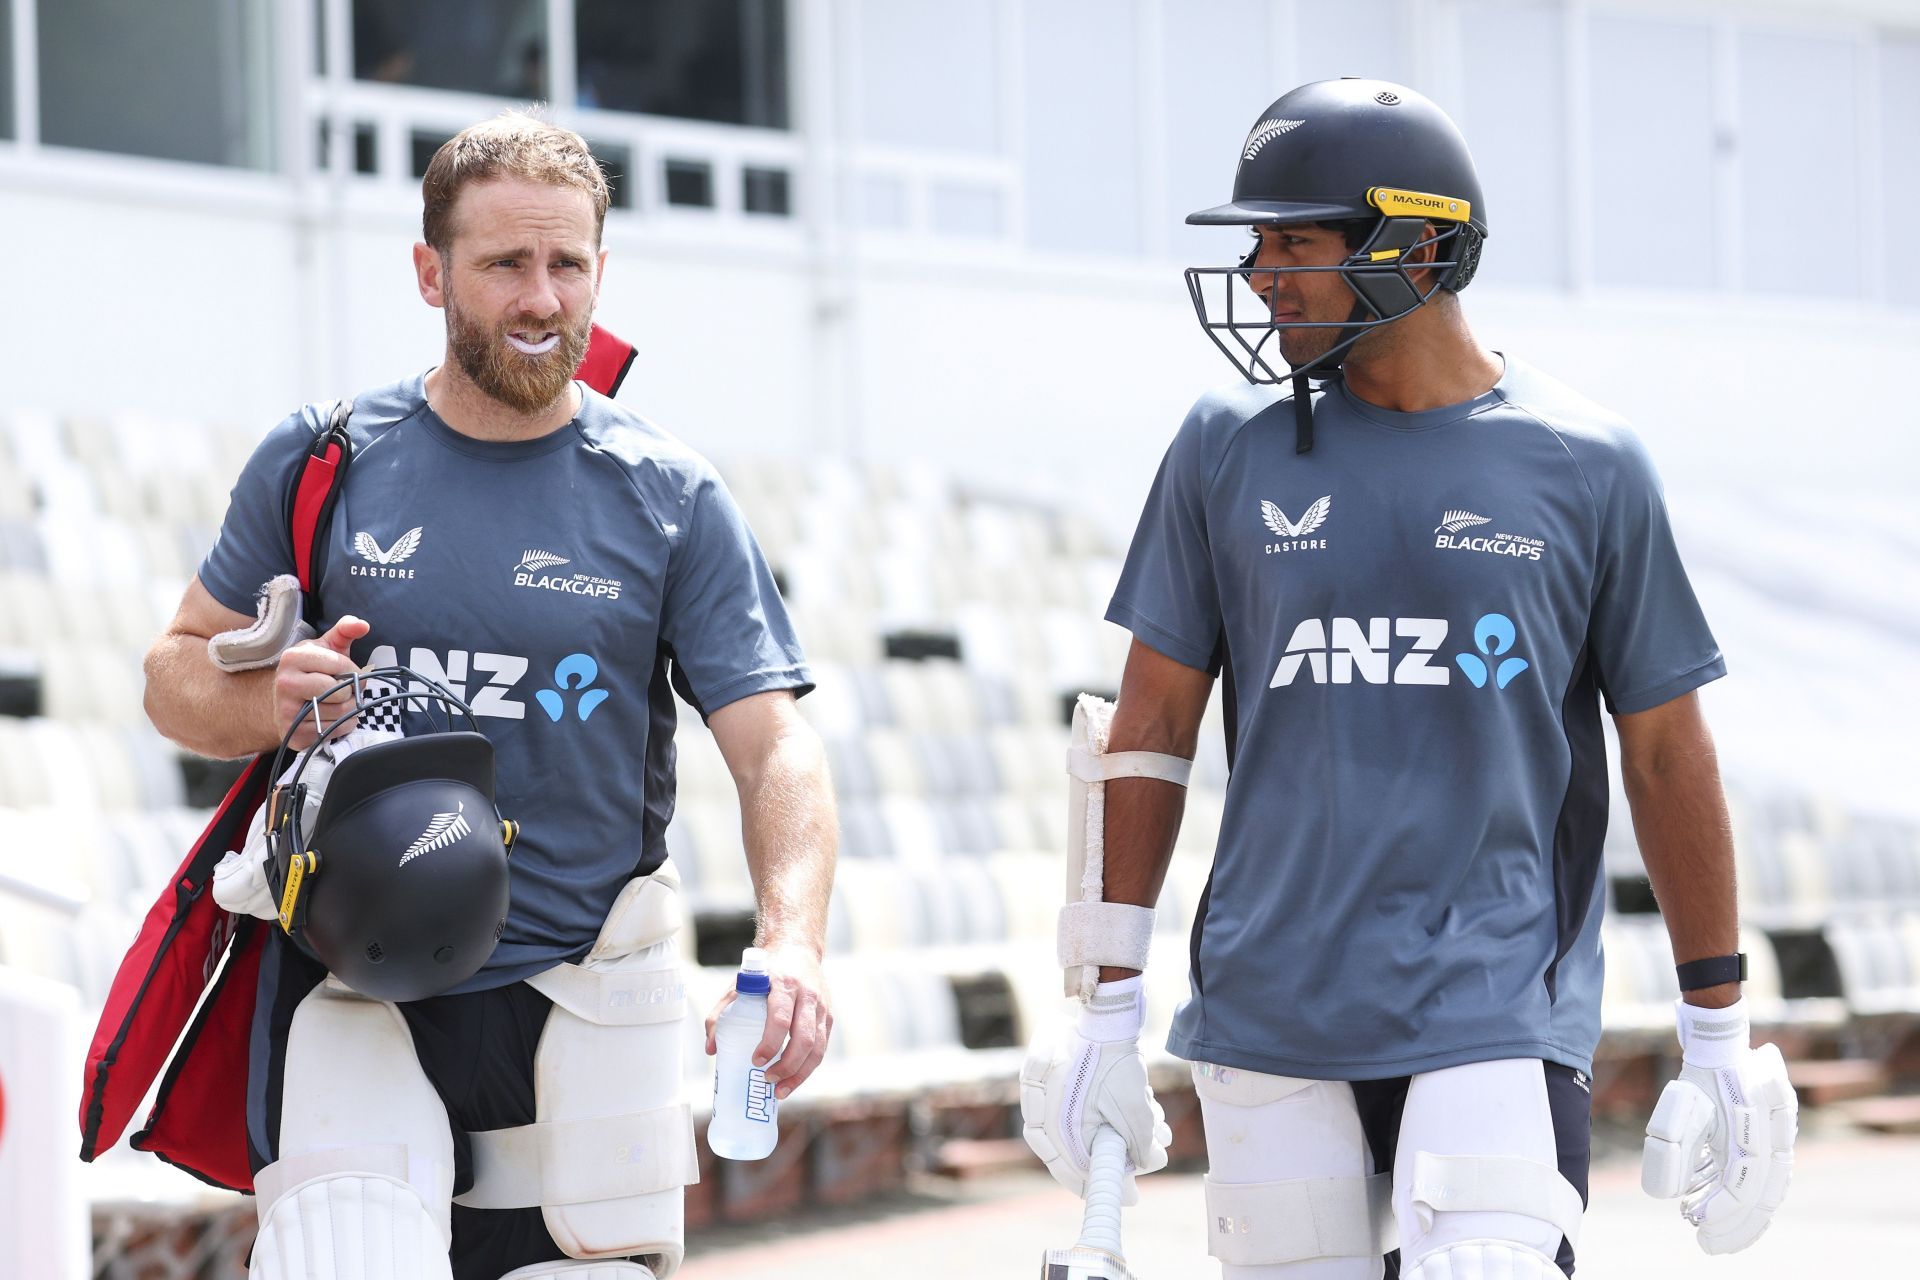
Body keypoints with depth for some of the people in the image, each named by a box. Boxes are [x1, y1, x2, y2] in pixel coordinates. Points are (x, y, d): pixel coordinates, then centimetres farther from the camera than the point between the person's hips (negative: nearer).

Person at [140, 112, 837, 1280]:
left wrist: (792, 942, -21)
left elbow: (775, 745, -3)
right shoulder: (322, 463, 5)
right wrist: (267, 704, -11)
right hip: (357, 989, -1)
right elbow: (179, 670, 13)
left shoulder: (671, 500, 4)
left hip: (576, 998, 1)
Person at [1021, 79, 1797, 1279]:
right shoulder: (1229, 448, 6)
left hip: (1500, 1015, -2)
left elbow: (1668, 754, 7)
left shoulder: (1586, 467, 2)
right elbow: (1154, 729, 10)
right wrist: (1109, 1009, 7)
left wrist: (1719, 1036, 7)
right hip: (1270, 1023, 2)